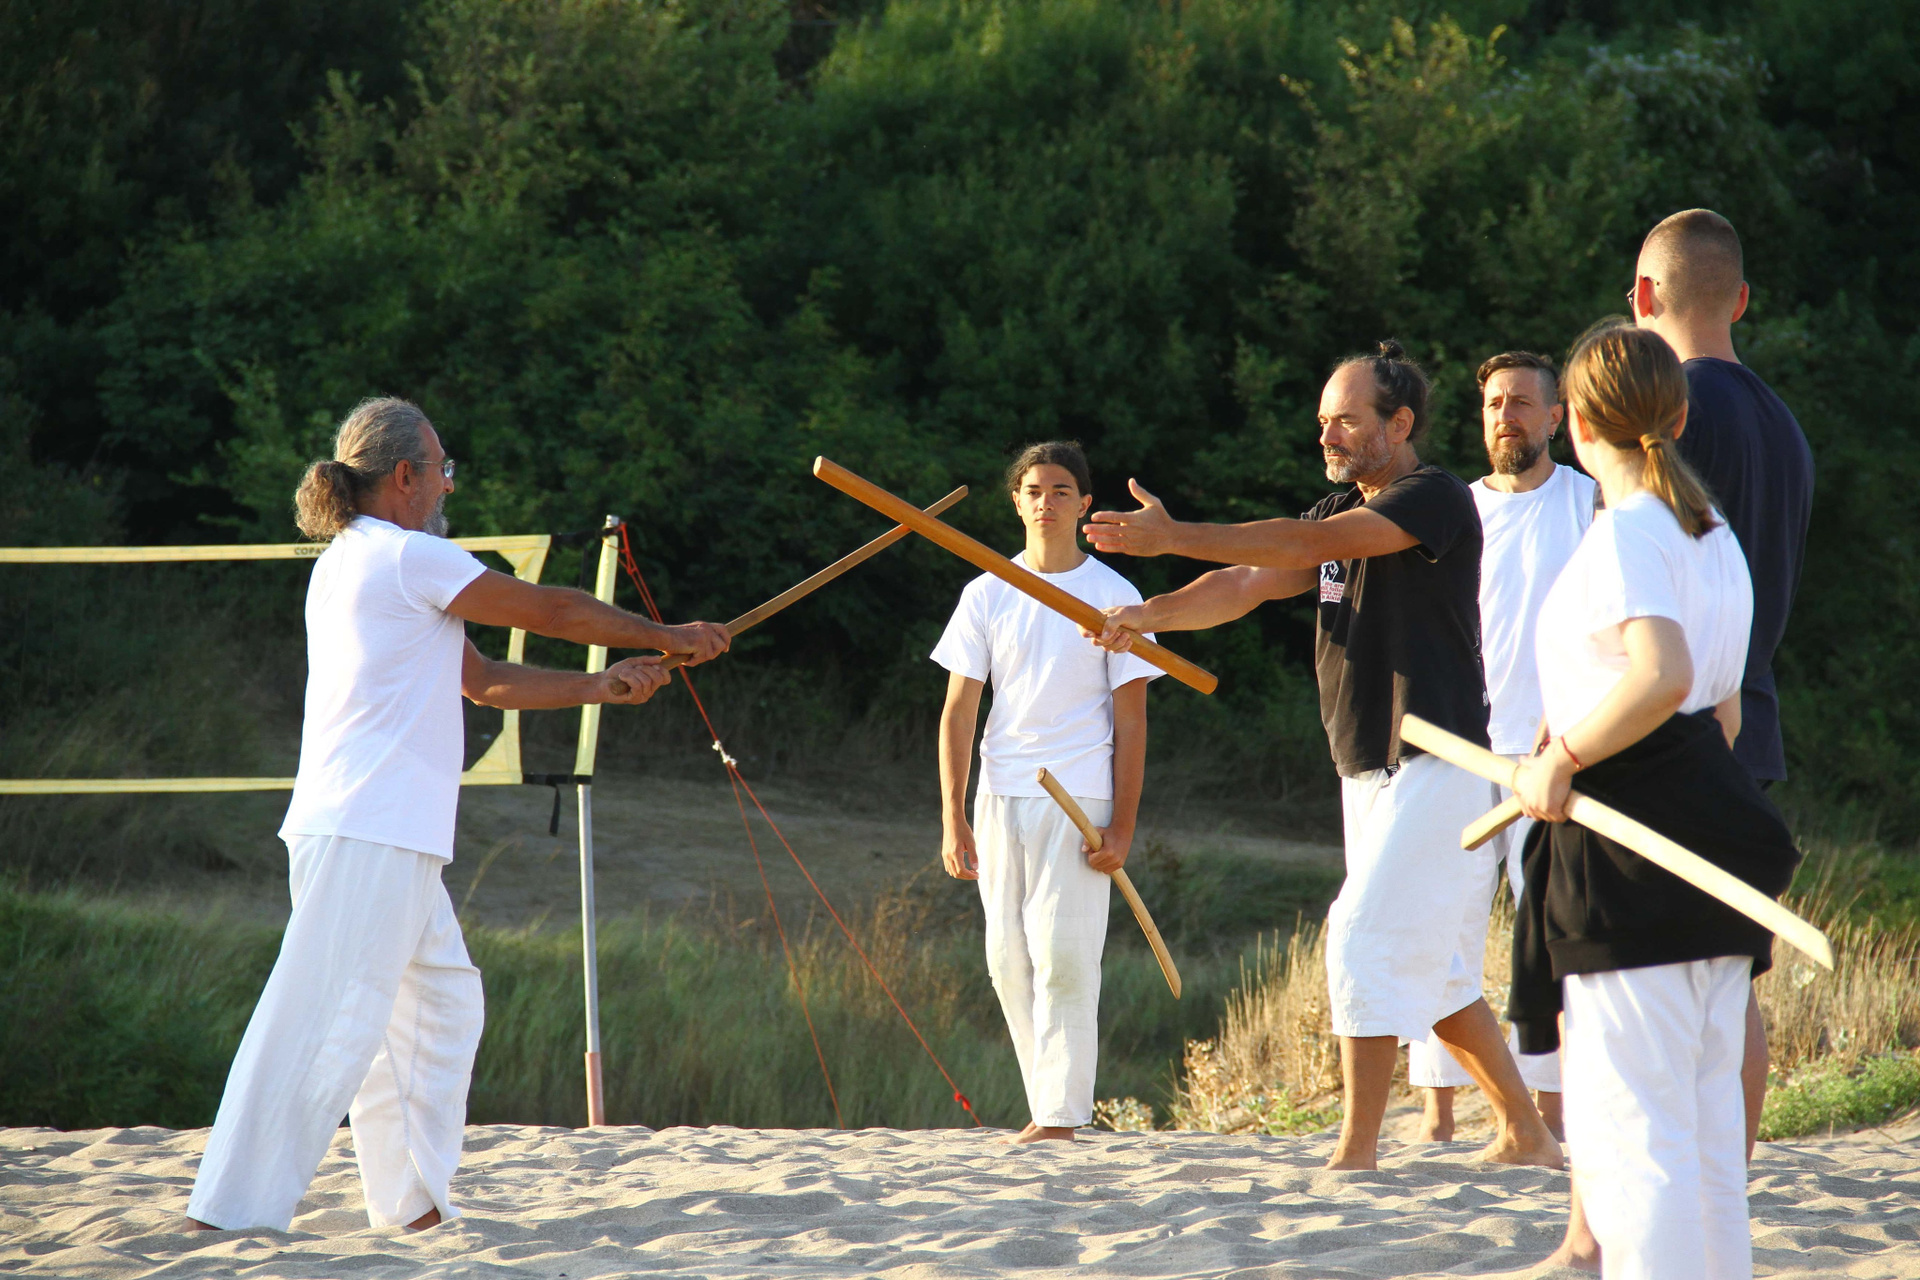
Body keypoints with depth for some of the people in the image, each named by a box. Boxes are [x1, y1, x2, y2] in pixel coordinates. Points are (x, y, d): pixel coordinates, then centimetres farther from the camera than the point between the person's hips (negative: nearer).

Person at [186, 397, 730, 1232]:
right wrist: (667, 638, 9)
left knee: (440, 1001, 18)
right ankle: (235, 1208, -15)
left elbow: (486, 681, 23)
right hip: (368, 838, -10)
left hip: (389, 839, 10)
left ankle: (412, 1198, 22)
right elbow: (551, 612, -3)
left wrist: (603, 686, 17)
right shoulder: (406, 558, -9)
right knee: (329, 1018, -12)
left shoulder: (351, 562, 21)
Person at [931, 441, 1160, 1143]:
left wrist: (1122, 825, -7)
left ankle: (1062, 1117, -11)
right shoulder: (987, 595, 9)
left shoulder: (1114, 596, 2)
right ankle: (1045, 1107, 13)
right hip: (998, 798, 4)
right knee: (1009, 961, 4)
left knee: (1063, 958, -12)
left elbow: (1131, 720, 1)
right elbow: (958, 711, 8)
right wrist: (953, 818, 0)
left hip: (1078, 801, -4)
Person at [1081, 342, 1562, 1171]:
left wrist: (1176, 537, -26)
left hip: (1434, 771, -9)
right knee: (1424, 963, 13)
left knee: (1363, 943, -14)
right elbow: (1249, 583, 6)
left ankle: (1357, 1152, -13)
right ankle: (1524, 1134, 23)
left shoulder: (1437, 499, -12)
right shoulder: (1343, 510, 16)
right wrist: (1154, 613, -12)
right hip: (1370, 771, 9)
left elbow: (1309, 546, -23)